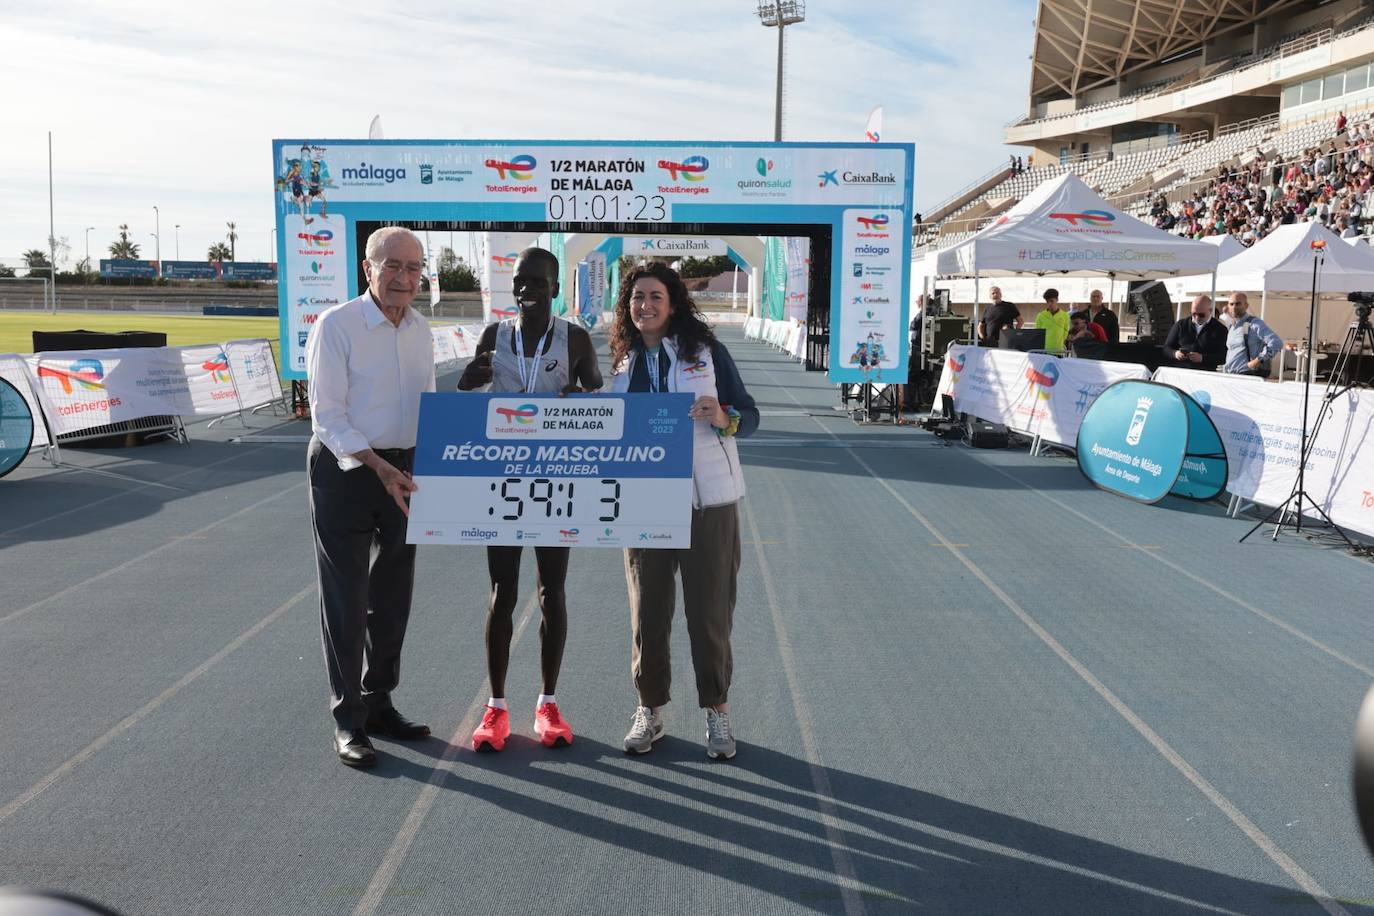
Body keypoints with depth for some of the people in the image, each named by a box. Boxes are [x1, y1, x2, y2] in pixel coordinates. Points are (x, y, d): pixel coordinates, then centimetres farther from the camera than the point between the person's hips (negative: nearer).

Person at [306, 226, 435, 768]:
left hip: (404, 470, 6)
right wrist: (379, 467, -25)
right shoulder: (336, 325, -12)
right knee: (346, 600, 0)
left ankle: (378, 703, 29)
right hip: (346, 469, -6)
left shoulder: (420, 330, 7)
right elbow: (328, 417, -16)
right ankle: (347, 720, 13)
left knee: (393, 597, 14)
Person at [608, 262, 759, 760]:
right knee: (647, 609, 7)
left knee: (710, 611, 4)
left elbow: (749, 415, -1)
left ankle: (716, 709, 20)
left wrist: (723, 417, -21)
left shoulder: (706, 350, -1)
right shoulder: (623, 363, 10)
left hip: (708, 499, -3)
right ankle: (649, 709, 23)